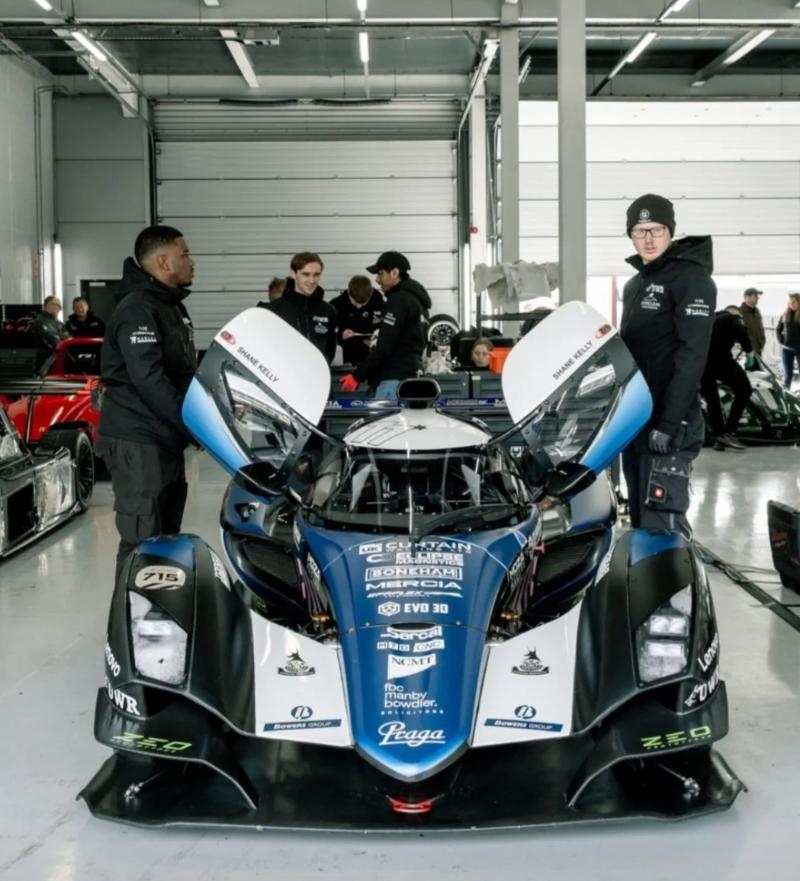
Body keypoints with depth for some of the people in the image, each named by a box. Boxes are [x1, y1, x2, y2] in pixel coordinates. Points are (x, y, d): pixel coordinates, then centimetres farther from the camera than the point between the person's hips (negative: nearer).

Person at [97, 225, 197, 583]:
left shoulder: (172, 306, 17)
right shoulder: (137, 309, -15)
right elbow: (149, 380, -25)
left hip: (166, 438, 10)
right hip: (138, 442, -10)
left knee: (167, 536, 15)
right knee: (142, 542, -8)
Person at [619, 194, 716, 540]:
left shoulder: (692, 278, -9)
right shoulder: (636, 284, 18)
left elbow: (691, 356, -17)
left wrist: (668, 423, -23)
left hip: (669, 425, -9)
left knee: (663, 527, -13)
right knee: (640, 521, 13)